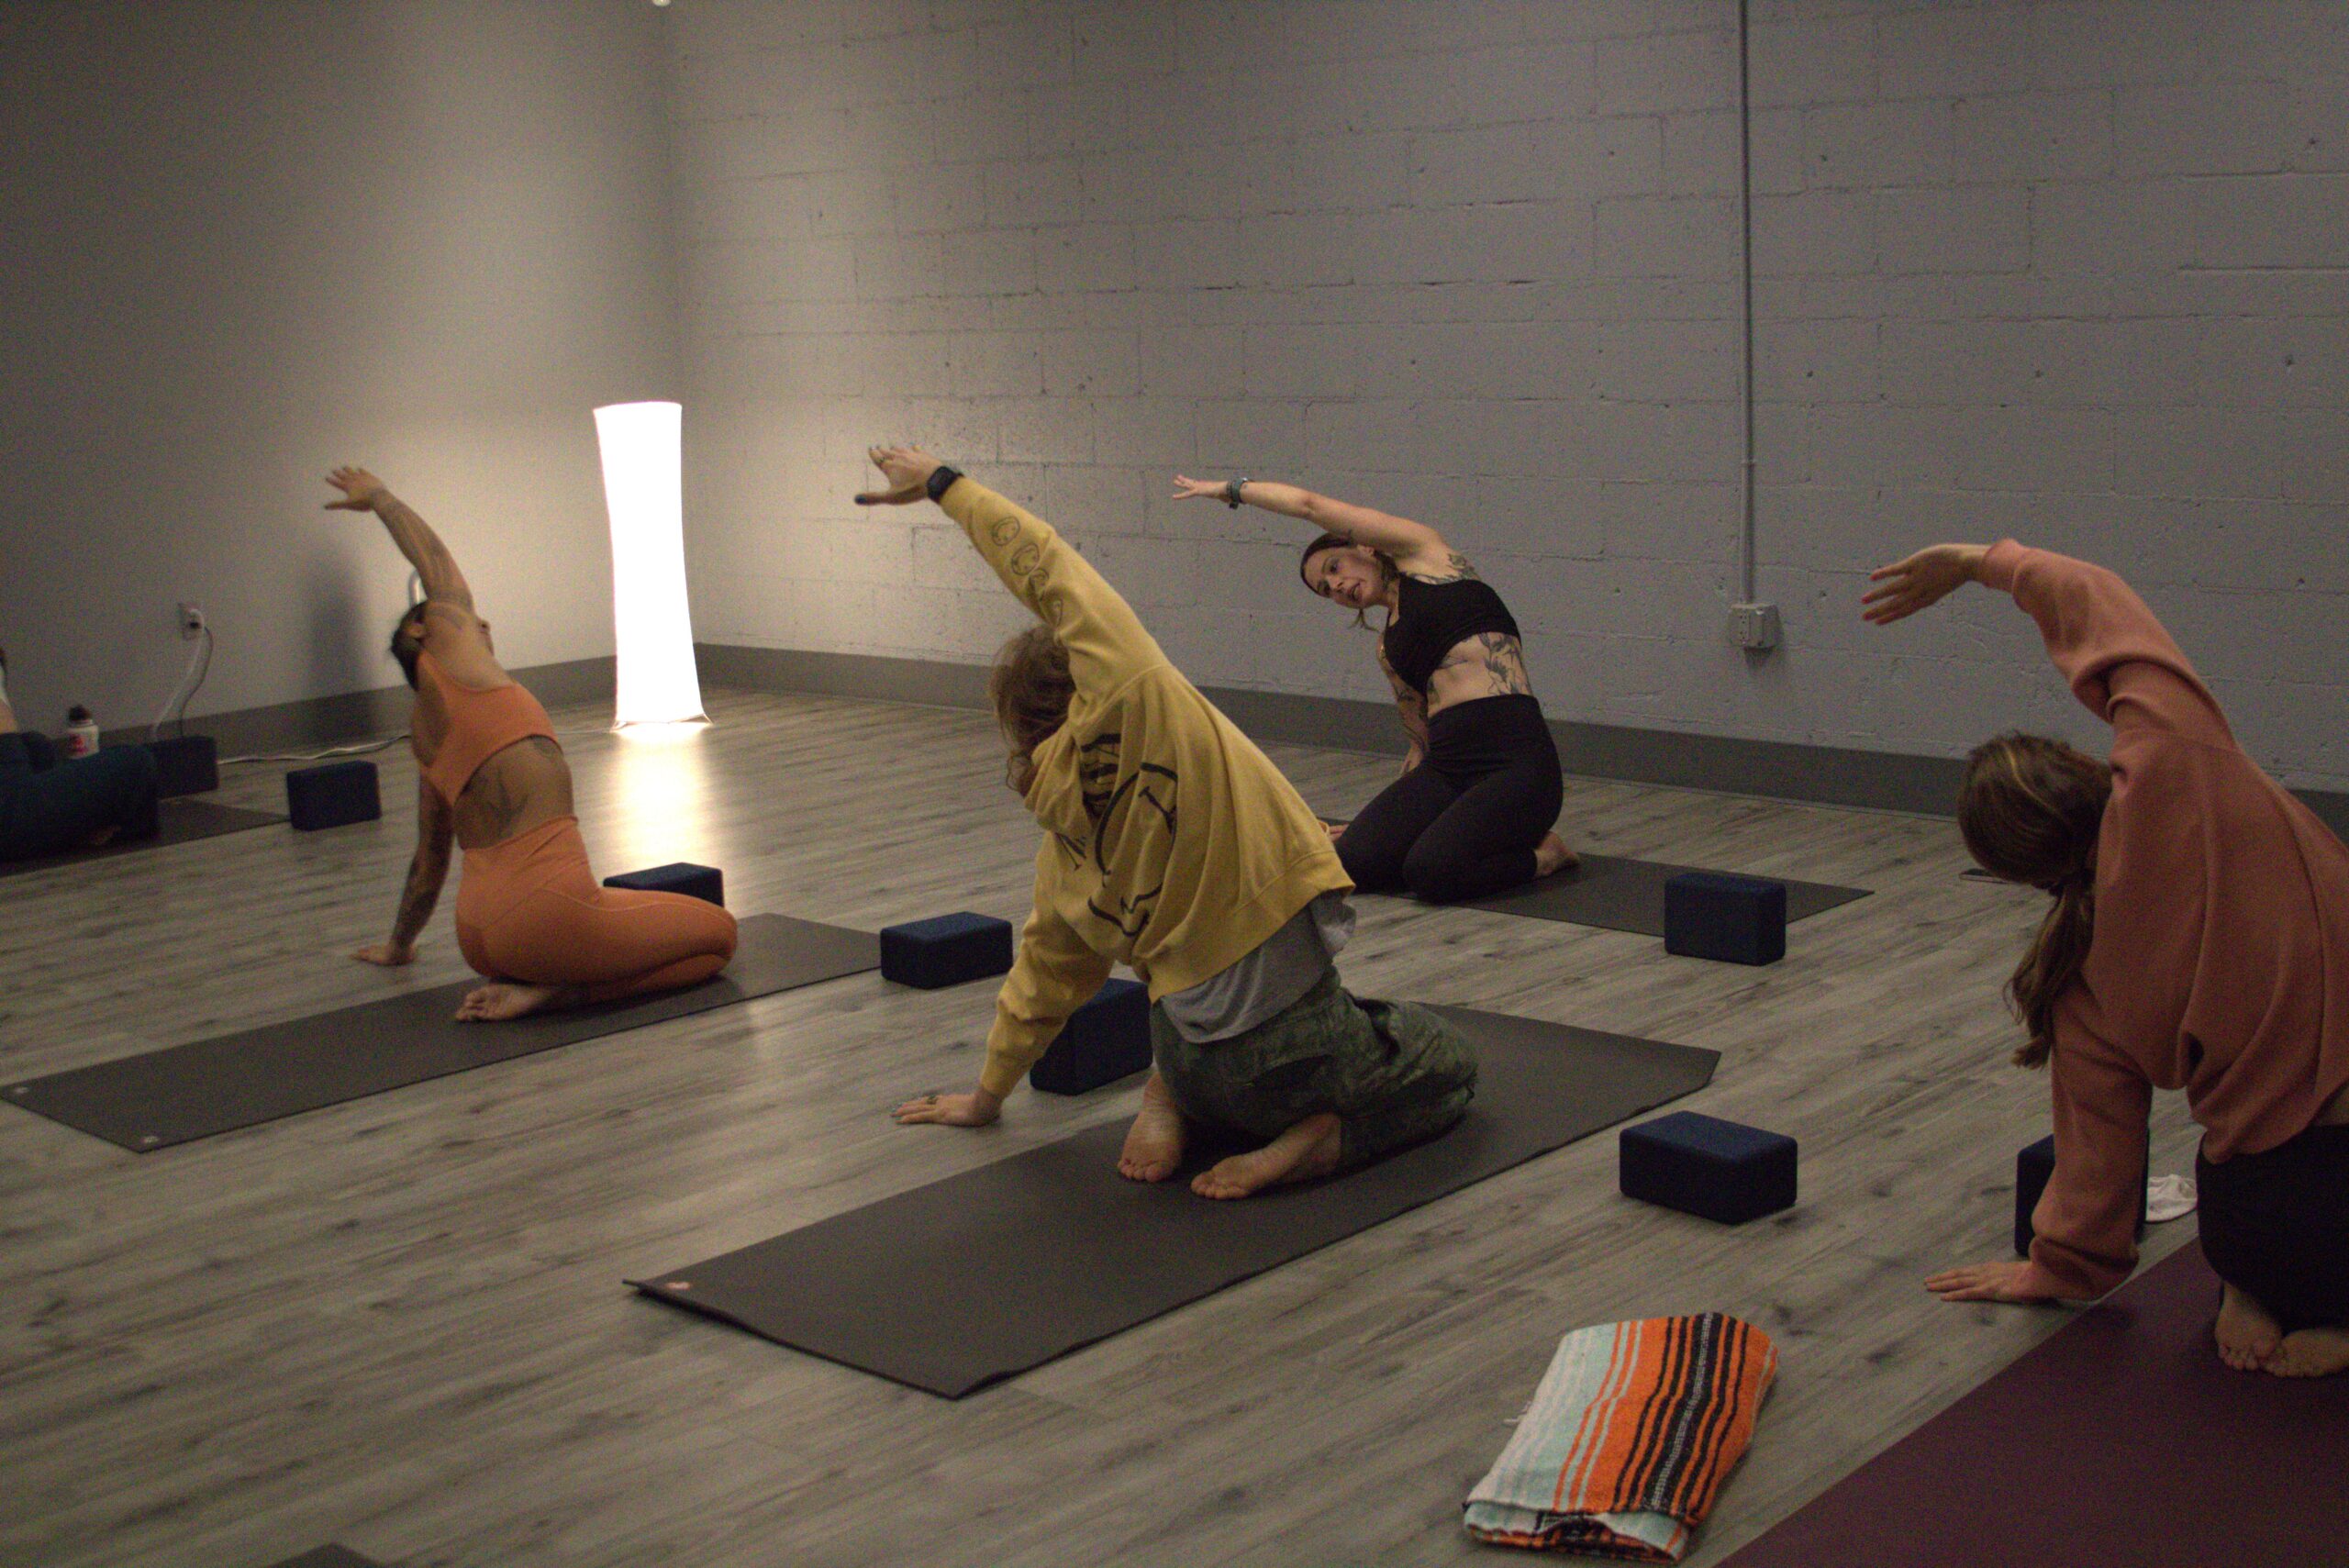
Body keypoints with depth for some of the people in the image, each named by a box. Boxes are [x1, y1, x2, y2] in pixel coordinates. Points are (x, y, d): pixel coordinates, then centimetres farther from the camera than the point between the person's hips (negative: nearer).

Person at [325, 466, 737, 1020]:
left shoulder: (426, 733, 19)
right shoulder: (449, 655, 0)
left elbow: (430, 859, 27)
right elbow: (435, 562, 17)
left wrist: (398, 945, 43)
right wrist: (377, 496, 33)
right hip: (543, 909, -9)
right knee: (719, 933, 9)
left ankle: (522, 982, 10)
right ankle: (554, 990, -7)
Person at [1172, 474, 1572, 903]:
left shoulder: (1424, 554, 8)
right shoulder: (1388, 649, 24)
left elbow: (1310, 505, 7)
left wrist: (1233, 489, 20)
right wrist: (1387, 818, 28)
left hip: (1516, 763, -7)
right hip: (1445, 767, 7)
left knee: (1431, 871, -29)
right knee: (1353, 862, -15)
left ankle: (1543, 853, -1)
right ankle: (1462, 836, 11)